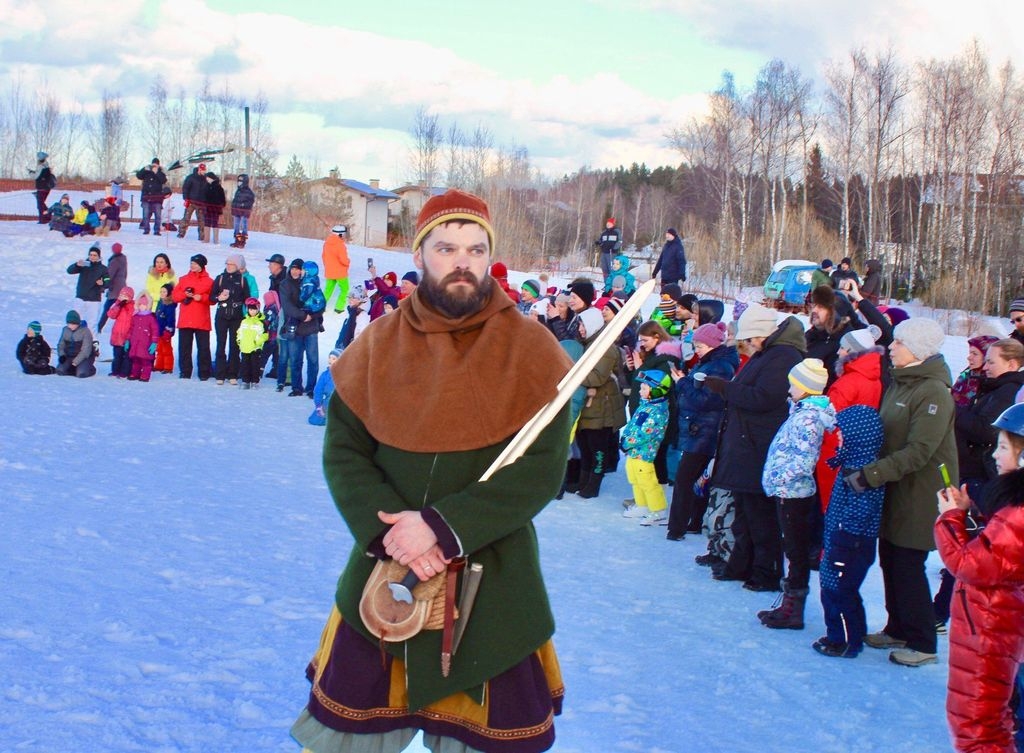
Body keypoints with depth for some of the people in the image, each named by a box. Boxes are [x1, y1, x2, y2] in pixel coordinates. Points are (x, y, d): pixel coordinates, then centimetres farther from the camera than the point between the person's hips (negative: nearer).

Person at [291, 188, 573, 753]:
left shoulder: (532, 351, -6)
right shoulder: (378, 345, 1)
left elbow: (542, 468, -12)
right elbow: (343, 452, -1)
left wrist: (444, 528, -20)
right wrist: (387, 530, -18)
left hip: (494, 588, -2)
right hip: (382, 575, 2)